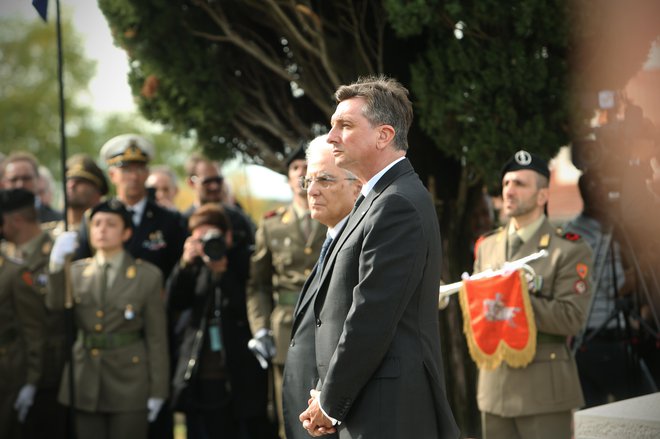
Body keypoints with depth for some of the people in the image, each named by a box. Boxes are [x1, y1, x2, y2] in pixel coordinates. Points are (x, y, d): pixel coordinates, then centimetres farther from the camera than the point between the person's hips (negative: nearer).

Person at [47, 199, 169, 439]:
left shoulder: (148, 275, -2)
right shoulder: (76, 271, 8)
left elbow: (157, 336, -3)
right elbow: (55, 304, -13)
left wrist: (158, 391, -6)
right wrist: (57, 263, -29)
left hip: (129, 381, -3)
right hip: (86, 381, 3)